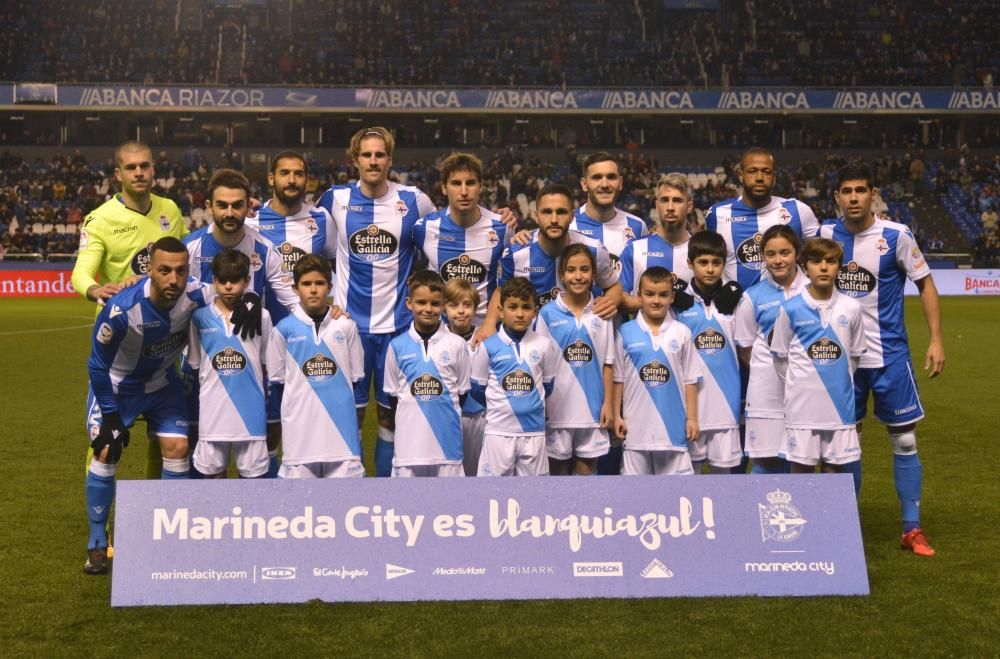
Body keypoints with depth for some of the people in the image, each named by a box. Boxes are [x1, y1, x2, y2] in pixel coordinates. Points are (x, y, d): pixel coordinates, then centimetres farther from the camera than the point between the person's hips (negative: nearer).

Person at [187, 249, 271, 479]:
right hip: (212, 409, 1)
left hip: (250, 409, -1)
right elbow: (194, 365, 7)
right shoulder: (200, 317, -1)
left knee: (252, 471, 9)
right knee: (213, 469, 13)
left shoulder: (261, 316, -2)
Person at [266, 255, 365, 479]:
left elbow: (355, 377, 8)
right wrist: (293, 412, 6)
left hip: (341, 427, 1)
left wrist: (339, 406, 7)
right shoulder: (284, 329, -2)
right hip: (300, 428, 0)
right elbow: (277, 380, 6)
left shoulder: (346, 326, 0)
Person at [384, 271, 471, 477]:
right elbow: (393, 393, 8)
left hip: (447, 438, 0)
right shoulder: (397, 346, 1)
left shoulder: (456, 344, -1)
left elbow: (462, 391, 7)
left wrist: (446, 416, 5)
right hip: (409, 441, 1)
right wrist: (405, 422, 4)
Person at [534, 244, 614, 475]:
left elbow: (607, 363, 4)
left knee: (587, 468, 10)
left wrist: (608, 403, 1)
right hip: (558, 406, -1)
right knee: (558, 468, 10)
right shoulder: (548, 313, -3)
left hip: (593, 406, 2)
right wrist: (540, 406, -4)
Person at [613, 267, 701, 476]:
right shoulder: (625, 332, -1)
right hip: (636, 423, 0)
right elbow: (618, 378, 4)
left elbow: (690, 380, 3)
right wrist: (617, 415, 1)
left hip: (673, 422, 0)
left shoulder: (682, 333, 0)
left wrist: (692, 418, 1)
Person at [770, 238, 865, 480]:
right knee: (801, 467, 4)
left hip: (840, 403, 2)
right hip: (802, 404, -2)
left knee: (834, 466, 10)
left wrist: (839, 382, 11)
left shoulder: (851, 308, 0)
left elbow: (855, 354, 12)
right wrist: (797, 385, 6)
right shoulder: (791, 309, -5)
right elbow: (780, 356, 4)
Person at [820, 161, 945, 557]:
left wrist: (936, 339, -8)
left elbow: (925, 284, -1)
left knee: (904, 439, 3)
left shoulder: (896, 236, -7)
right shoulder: (826, 235, -1)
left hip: (889, 355, -2)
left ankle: (912, 529, 13)